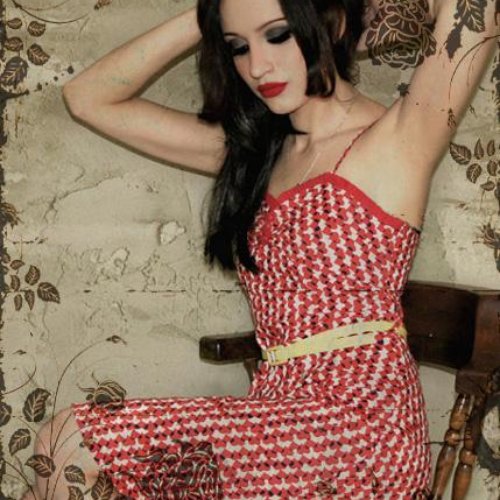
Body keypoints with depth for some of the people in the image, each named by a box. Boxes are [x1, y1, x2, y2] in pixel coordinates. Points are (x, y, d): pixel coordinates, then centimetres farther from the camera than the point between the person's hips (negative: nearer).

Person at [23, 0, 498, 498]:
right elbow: (88, 98, 16)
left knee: (71, 442, -15)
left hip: (360, 422, -6)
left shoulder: (398, 140, -3)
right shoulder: (252, 149, 15)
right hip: (284, 411, 6)